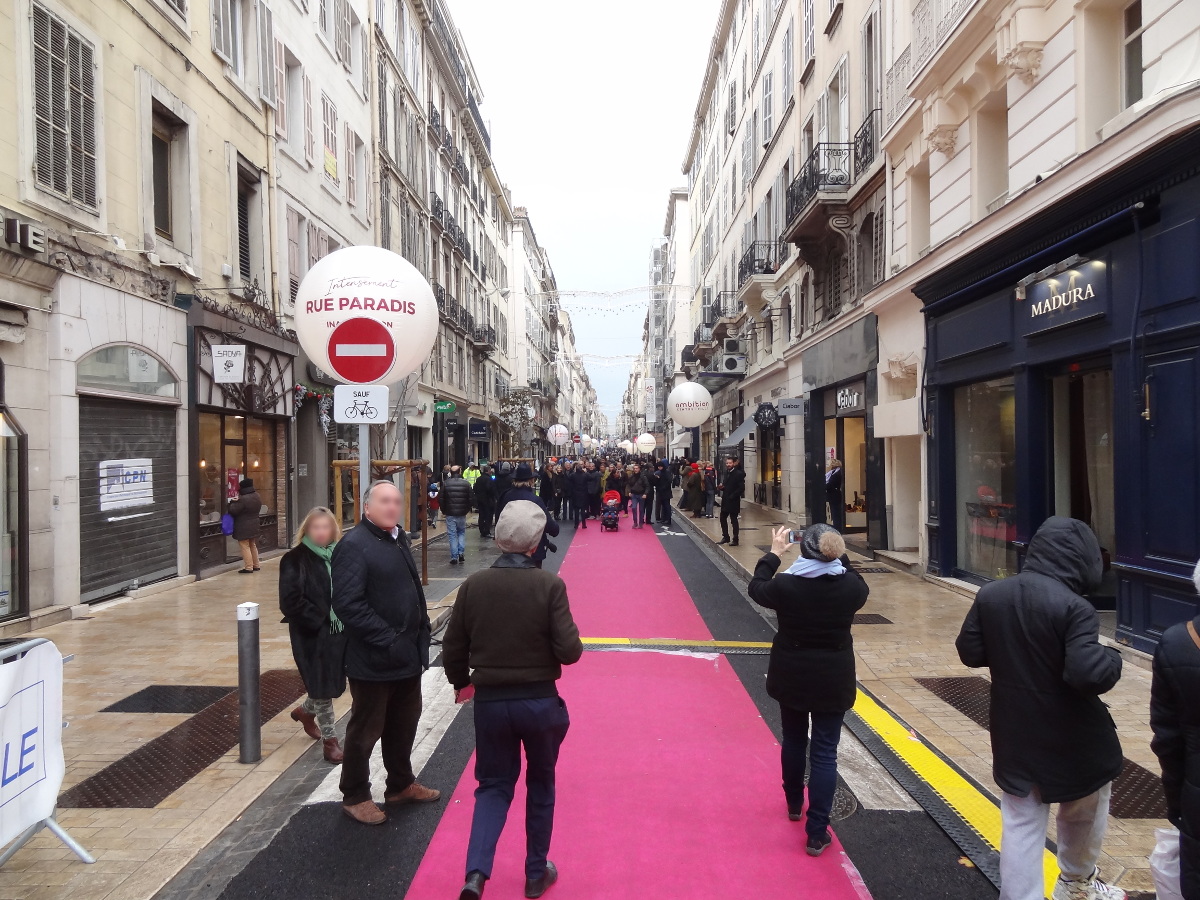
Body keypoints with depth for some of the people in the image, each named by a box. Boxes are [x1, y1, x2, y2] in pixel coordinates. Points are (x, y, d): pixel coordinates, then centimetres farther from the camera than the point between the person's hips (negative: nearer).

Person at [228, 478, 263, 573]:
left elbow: (232, 510, -19)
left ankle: (248, 567, -1)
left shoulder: (243, 499, -24)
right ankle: (256, 565, 26)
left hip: (243, 528, -8)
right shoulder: (257, 497, 3)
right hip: (254, 525, 9)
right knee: (253, 545, 19)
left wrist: (232, 503, 1)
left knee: (245, 547, -1)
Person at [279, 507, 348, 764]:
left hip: (339, 633, 5)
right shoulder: (295, 560, -9)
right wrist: (319, 619, -15)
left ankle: (306, 712, 46)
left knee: (334, 683, 16)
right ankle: (329, 740, 14)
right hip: (312, 636, -5)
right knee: (322, 686, 1)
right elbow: (291, 601, -15)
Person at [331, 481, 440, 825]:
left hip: (408, 654, 9)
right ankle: (355, 796, 26)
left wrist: (421, 626, 12)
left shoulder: (398, 539, 10)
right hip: (373, 659, -8)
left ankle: (401, 784, 40)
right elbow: (348, 604, -24)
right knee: (365, 730, 8)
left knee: (404, 724, 21)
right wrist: (387, 639, -24)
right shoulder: (354, 545, -17)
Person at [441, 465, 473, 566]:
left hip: (450, 514, -1)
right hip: (462, 513, 1)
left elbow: (440, 499, -3)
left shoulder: (445, 483, -4)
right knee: (461, 533, 17)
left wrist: (444, 511, 9)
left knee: (452, 535, 3)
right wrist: (467, 509, 11)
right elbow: (470, 499, -2)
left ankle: (454, 557, 2)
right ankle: (461, 553, 5)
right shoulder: (466, 483, -2)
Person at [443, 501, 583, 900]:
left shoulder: (474, 585, -6)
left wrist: (461, 682, 19)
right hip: (540, 701, -1)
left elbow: (453, 649, 1)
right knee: (540, 785, 19)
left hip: (490, 701, 2)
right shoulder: (549, 585, -15)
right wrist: (574, 642, 6)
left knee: (494, 785, 17)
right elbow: (569, 651, -17)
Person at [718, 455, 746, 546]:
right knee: (723, 518, 12)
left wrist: (732, 496, -18)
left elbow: (741, 488, -17)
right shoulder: (727, 473, 12)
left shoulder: (738, 474, -12)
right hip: (725, 500, 8)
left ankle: (735, 540, 8)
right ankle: (725, 537, 25)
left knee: (733, 520, -1)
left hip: (733, 501, -8)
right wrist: (721, 487, -2)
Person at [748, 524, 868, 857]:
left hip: (791, 677, 1)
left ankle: (794, 804, 42)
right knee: (824, 752, 4)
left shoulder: (785, 585, -18)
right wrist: (839, 558, 14)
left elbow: (757, 589, 3)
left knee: (793, 740, 22)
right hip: (834, 680, 0)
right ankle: (817, 833, 5)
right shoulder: (850, 586, -15)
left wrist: (773, 554, 13)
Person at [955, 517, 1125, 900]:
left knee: (1020, 825, 11)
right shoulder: (1074, 608, -23)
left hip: (1014, 734, 4)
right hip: (1070, 736, -4)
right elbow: (1090, 675, -29)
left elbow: (969, 653, 2)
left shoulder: (990, 595, -4)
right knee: (1084, 810, 25)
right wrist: (1112, 657, -8)